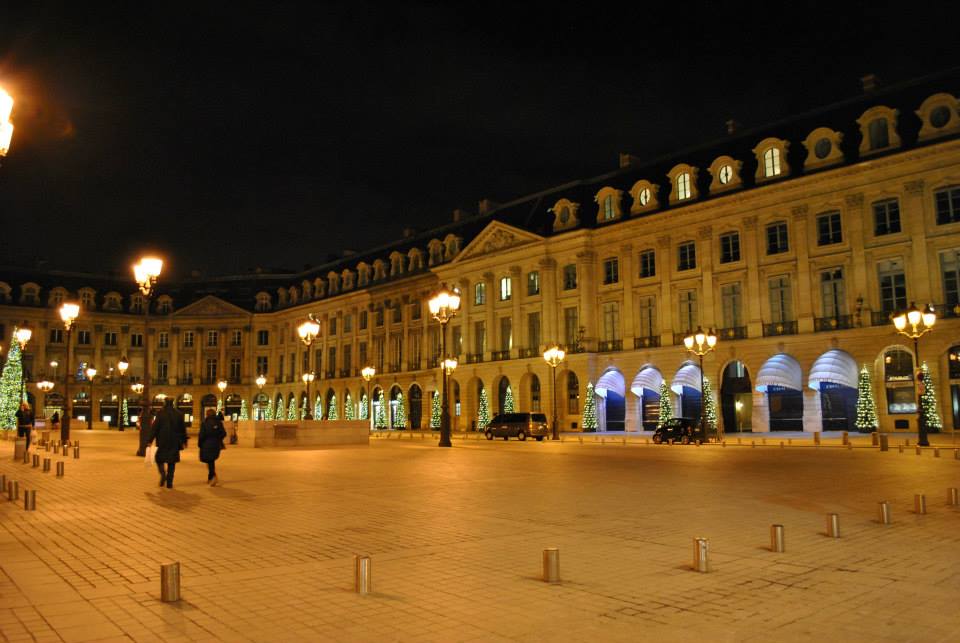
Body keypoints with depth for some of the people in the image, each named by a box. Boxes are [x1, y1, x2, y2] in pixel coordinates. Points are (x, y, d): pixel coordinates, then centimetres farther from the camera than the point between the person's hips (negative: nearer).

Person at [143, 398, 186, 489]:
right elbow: (183, 429, 9)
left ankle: (163, 474, -10)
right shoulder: (179, 414, 2)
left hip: (162, 442, -2)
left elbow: (154, 428, -10)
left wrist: (148, 440, -9)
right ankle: (169, 482, 6)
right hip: (174, 443, 2)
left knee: (159, 458, 15)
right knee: (171, 462, 9)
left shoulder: (160, 413, -6)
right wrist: (184, 441, 19)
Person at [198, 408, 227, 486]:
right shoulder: (219, 423, 2)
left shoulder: (205, 423, -10)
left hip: (207, 445, -4)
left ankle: (214, 476, -22)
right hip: (216, 445, 4)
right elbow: (224, 433, 0)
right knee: (211, 461, 20)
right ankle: (210, 478, 24)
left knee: (209, 462, -1)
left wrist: (199, 444, 1)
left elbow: (202, 435, -13)